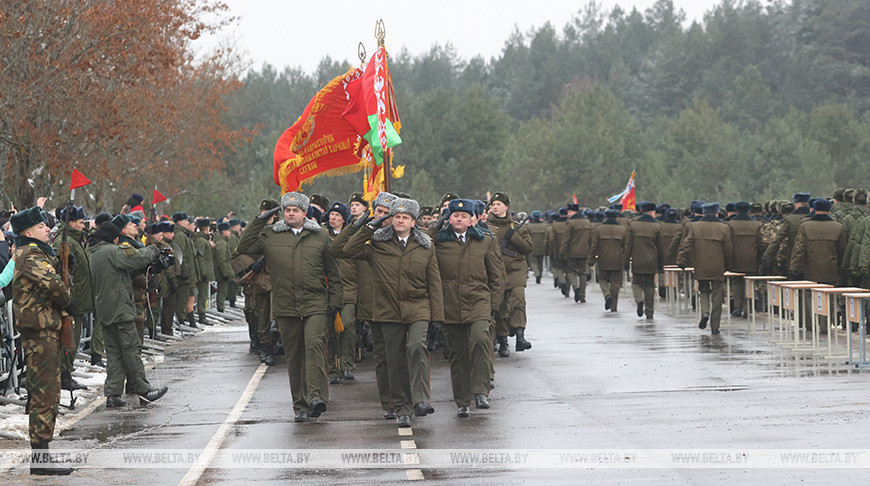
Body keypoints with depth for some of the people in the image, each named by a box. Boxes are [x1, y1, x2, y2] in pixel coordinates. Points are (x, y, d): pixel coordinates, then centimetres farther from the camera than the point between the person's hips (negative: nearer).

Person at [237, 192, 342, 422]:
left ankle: (316, 396, -26)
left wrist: (334, 299, 8)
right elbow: (245, 247, 5)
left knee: (314, 345, -22)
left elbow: (333, 271, 14)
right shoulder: (269, 236, 9)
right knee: (294, 356, 5)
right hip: (285, 306, 2)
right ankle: (301, 406, 11)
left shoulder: (320, 237, 9)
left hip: (315, 303, -2)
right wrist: (259, 221, 4)